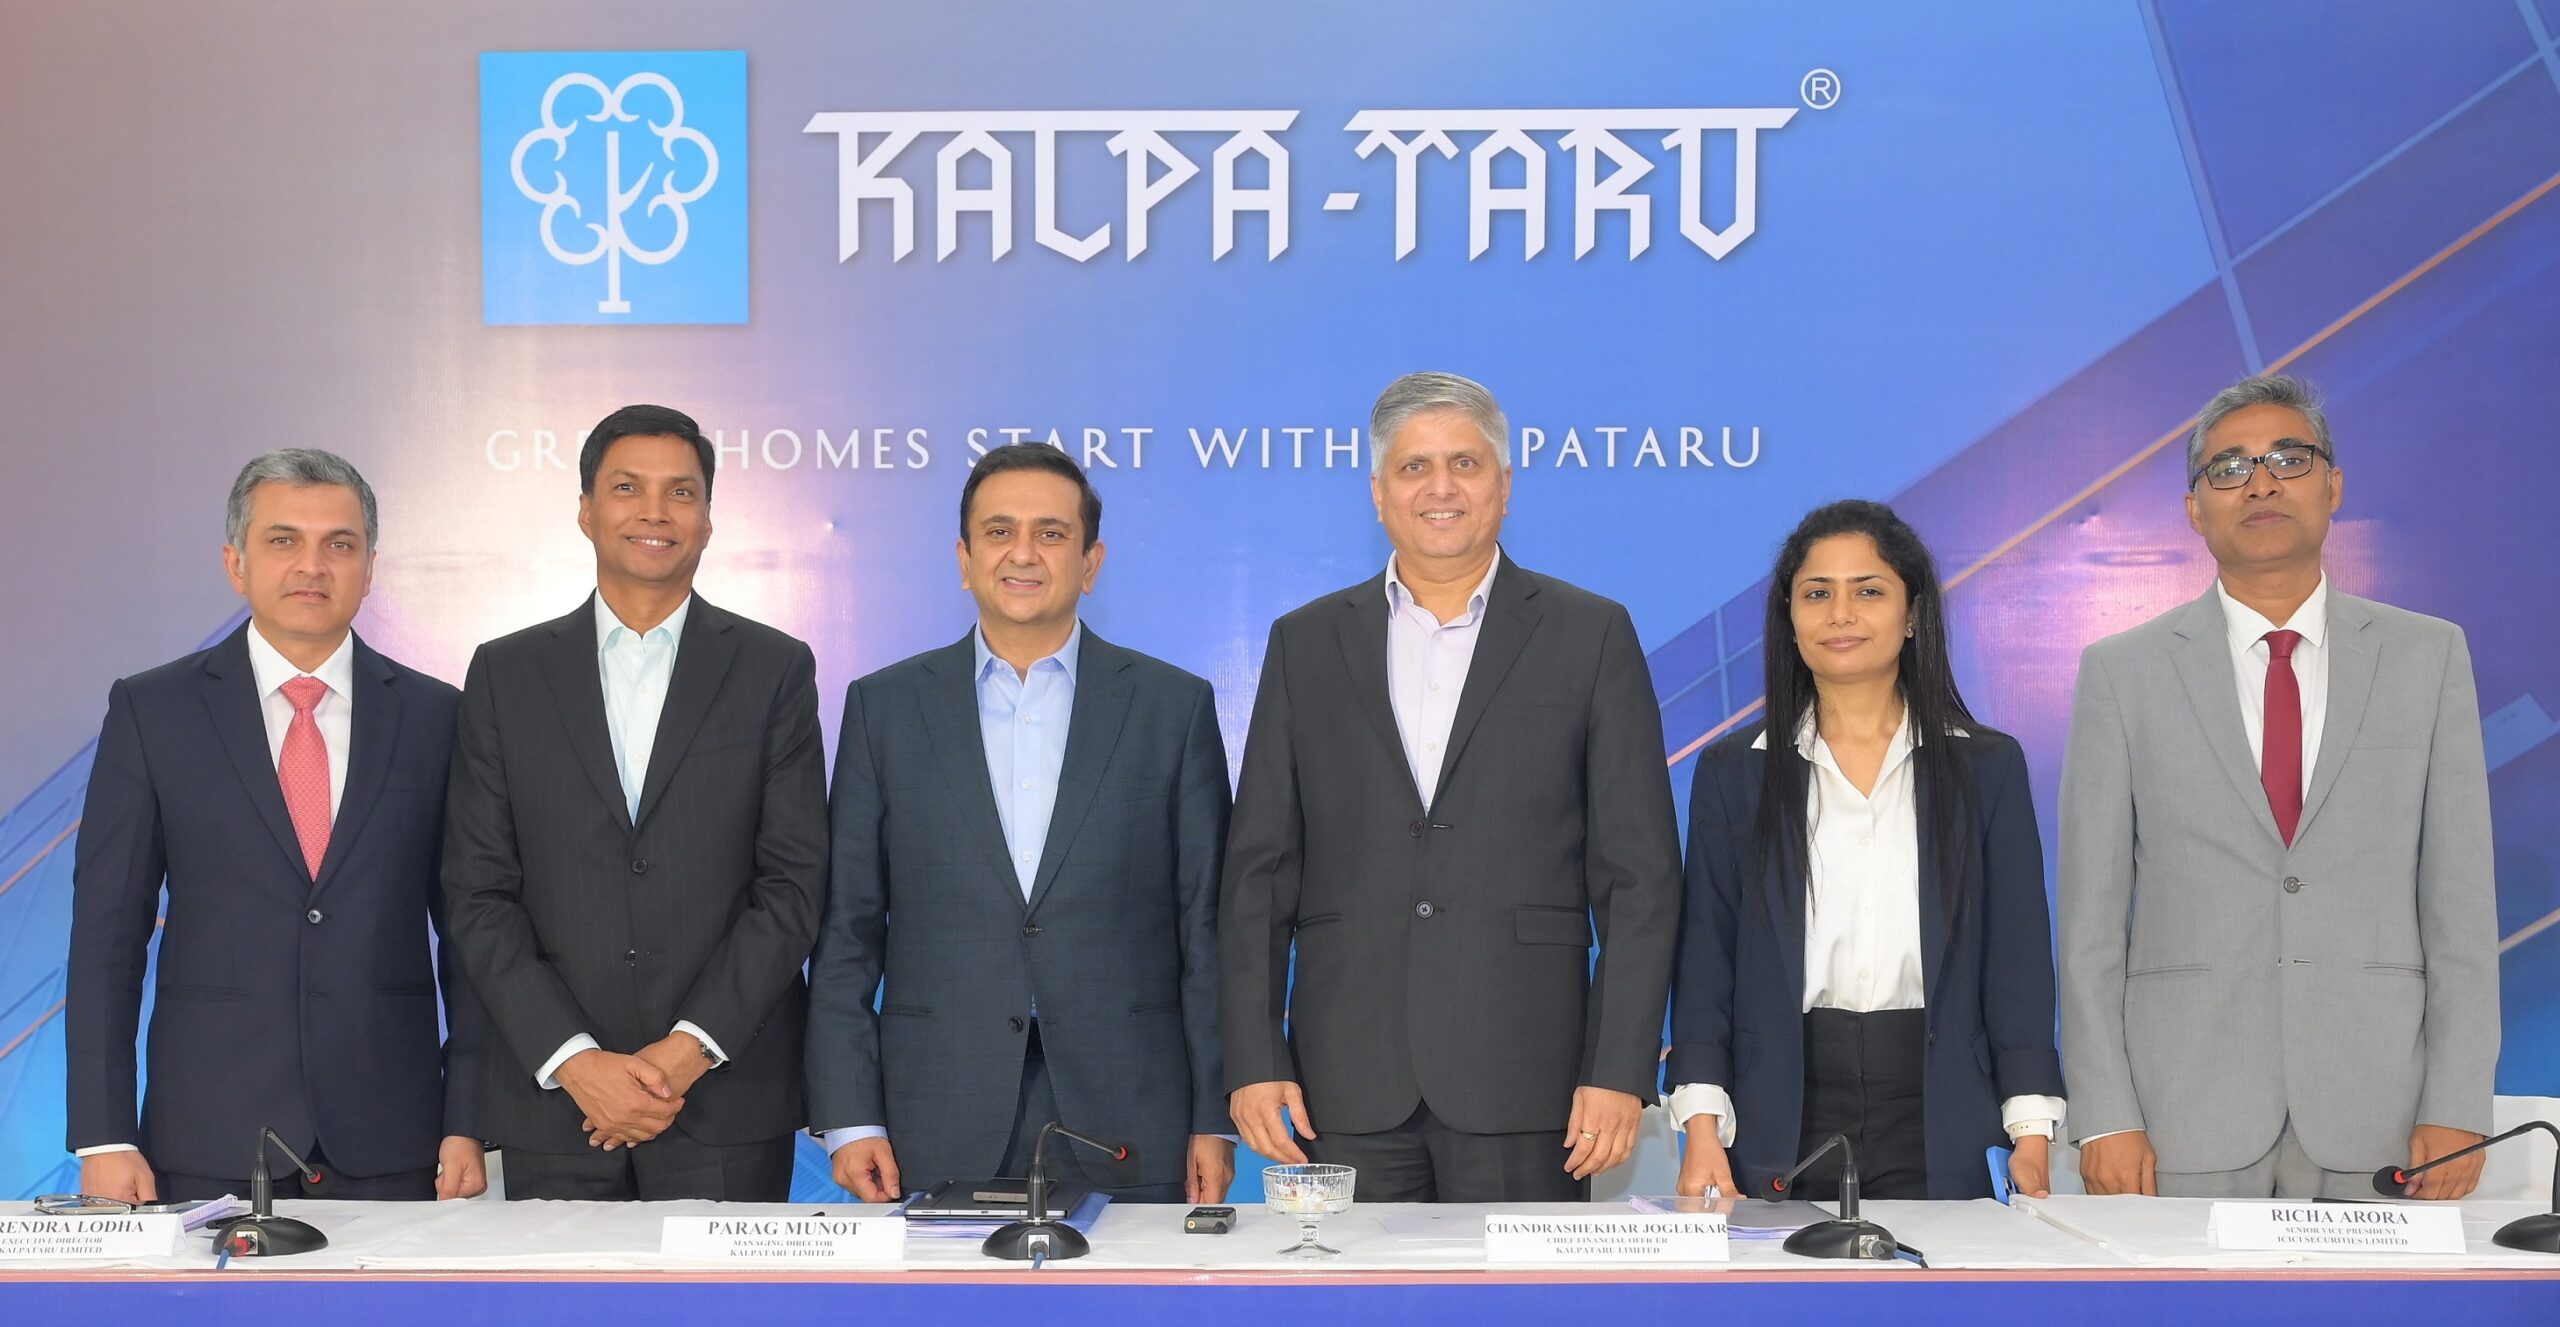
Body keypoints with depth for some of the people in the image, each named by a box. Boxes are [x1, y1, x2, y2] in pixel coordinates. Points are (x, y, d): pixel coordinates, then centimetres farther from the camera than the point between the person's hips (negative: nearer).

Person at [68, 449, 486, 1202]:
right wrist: (104, 1138, -4)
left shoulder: (434, 718, 5)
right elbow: (106, 933, 1)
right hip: (208, 1150, -1)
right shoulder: (151, 712, 3)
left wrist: (466, 1125, 0)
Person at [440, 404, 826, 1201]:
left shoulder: (777, 670, 5)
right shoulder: (505, 674, 8)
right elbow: (478, 895, 3)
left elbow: (795, 881, -1)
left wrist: (690, 1048, -11)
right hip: (551, 1103, 1)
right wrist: (575, 1060, -9)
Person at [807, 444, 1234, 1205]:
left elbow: (1209, 930, 5)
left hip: (1129, 1129, 0)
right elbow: (846, 932, 7)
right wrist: (849, 1119, -1)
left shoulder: (1175, 706, 6)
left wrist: (1215, 1119, -1)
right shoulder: (885, 707, 8)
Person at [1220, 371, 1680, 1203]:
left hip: (1521, 1081, -1)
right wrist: (1254, 1063, 0)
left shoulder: (1592, 636, 5)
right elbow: (1259, 872, 9)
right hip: (1349, 1086, 2)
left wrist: (1620, 1072, -6)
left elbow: (1639, 876, 2)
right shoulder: (1307, 644, 11)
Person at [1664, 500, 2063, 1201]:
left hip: (1938, 1128, 0)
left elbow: (2018, 960, 5)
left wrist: (2031, 1135, -3)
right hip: (1781, 1129, 0)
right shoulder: (1734, 773, 7)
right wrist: (1702, 1128, -7)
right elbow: (1704, 960, 4)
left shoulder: (1987, 767, 7)